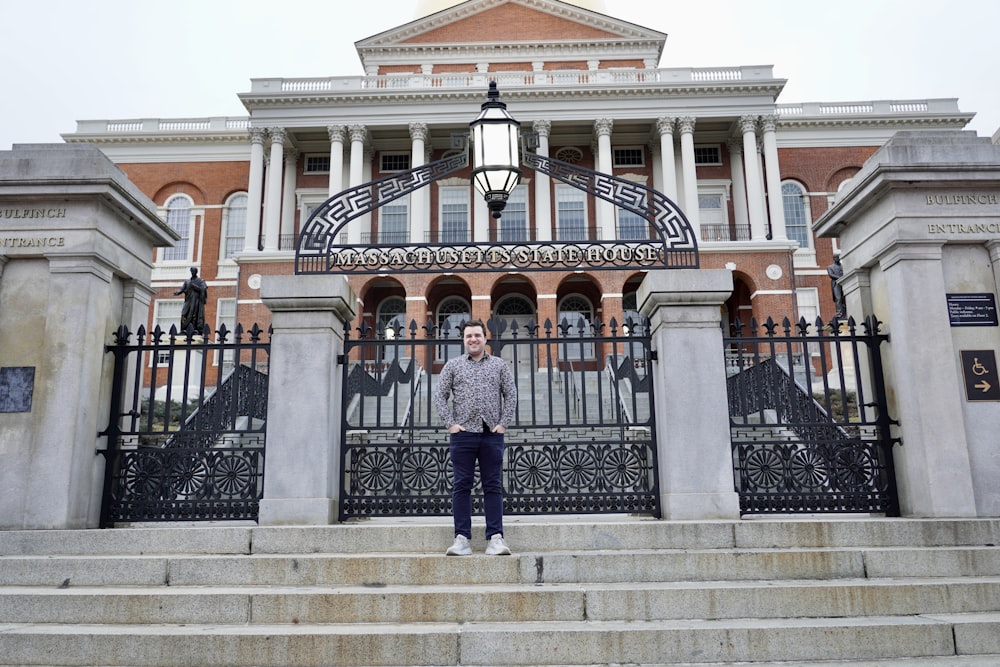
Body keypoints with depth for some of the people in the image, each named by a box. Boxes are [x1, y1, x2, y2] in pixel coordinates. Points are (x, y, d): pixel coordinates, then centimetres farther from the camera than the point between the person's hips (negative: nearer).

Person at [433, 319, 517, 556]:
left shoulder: (499, 365, 11)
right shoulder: (452, 365, 10)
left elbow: (511, 395, 9)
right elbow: (440, 396, 6)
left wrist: (503, 423, -2)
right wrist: (451, 423, -4)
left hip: (492, 434, 0)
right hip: (463, 432, 0)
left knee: (493, 486, 1)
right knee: (462, 486, 1)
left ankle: (495, 537, 4)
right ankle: (462, 538, 5)